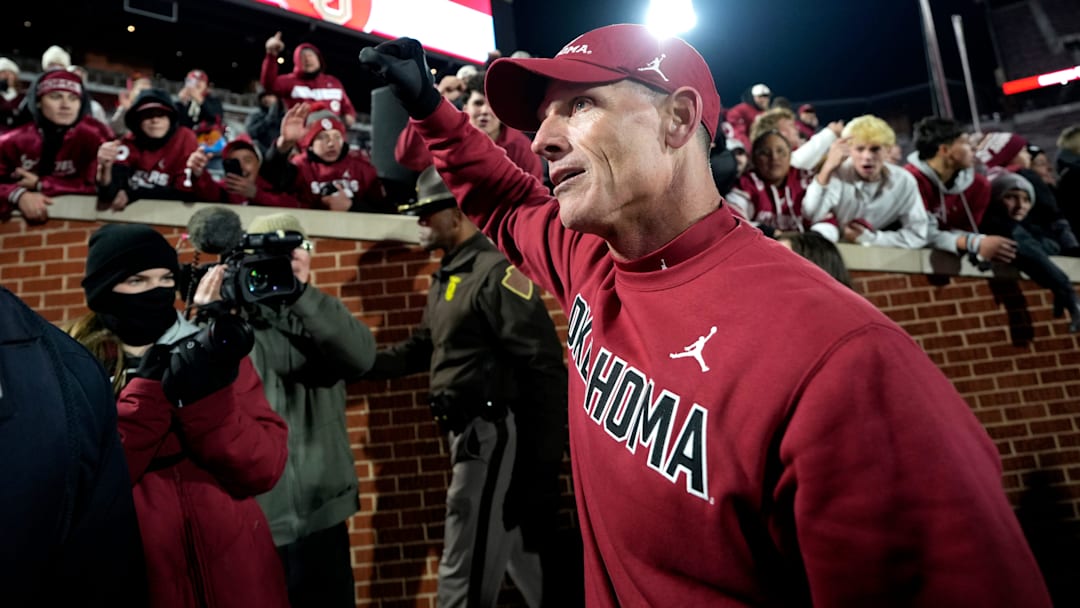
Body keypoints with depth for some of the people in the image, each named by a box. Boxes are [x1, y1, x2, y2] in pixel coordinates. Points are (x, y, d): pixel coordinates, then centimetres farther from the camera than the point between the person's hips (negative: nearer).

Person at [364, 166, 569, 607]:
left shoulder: (496, 272, -16)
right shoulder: (446, 276, 14)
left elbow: (544, 367, -20)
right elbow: (423, 348, 21)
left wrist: (543, 461, -21)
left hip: (492, 431, -9)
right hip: (466, 431, 9)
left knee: (466, 571, 1)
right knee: (521, 554, 21)